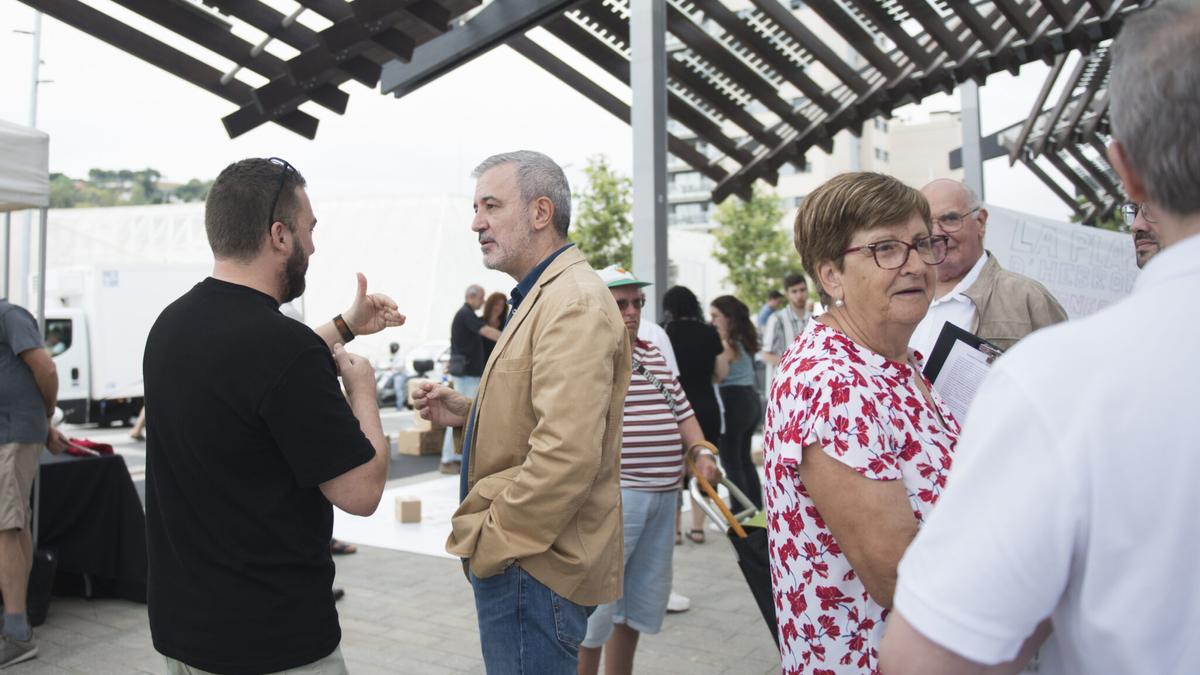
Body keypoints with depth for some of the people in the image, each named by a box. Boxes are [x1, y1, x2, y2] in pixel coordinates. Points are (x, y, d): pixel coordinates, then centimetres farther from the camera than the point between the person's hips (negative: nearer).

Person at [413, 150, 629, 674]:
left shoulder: (574, 303, -19)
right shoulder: (540, 296, 15)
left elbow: (567, 456, -28)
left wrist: (490, 544, -18)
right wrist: (466, 413, 9)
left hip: (534, 567, -10)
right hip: (518, 556, 10)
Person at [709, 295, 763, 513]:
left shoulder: (727, 344, -14)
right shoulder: (745, 341, 13)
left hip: (734, 400, -9)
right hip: (751, 399, 9)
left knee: (730, 461, -1)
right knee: (744, 458, 18)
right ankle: (756, 507, 24)